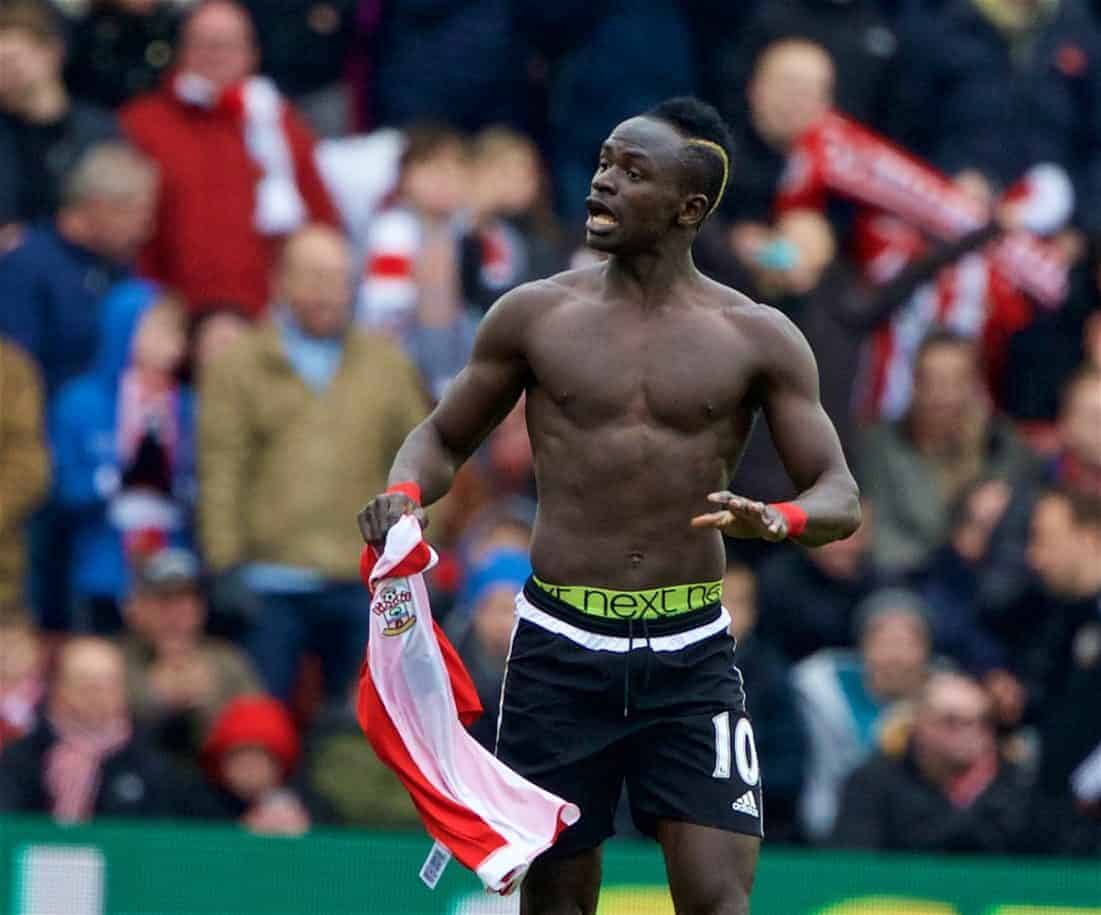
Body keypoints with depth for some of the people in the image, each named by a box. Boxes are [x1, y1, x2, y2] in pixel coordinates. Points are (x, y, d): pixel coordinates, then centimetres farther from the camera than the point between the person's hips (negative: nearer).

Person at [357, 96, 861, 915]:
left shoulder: (757, 340, 1)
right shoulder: (536, 316, 3)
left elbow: (840, 497, 0)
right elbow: (446, 437, 14)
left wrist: (777, 521, -24)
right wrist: (405, 492, -9)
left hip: (691, 655, -1)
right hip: (560, 646, 1)